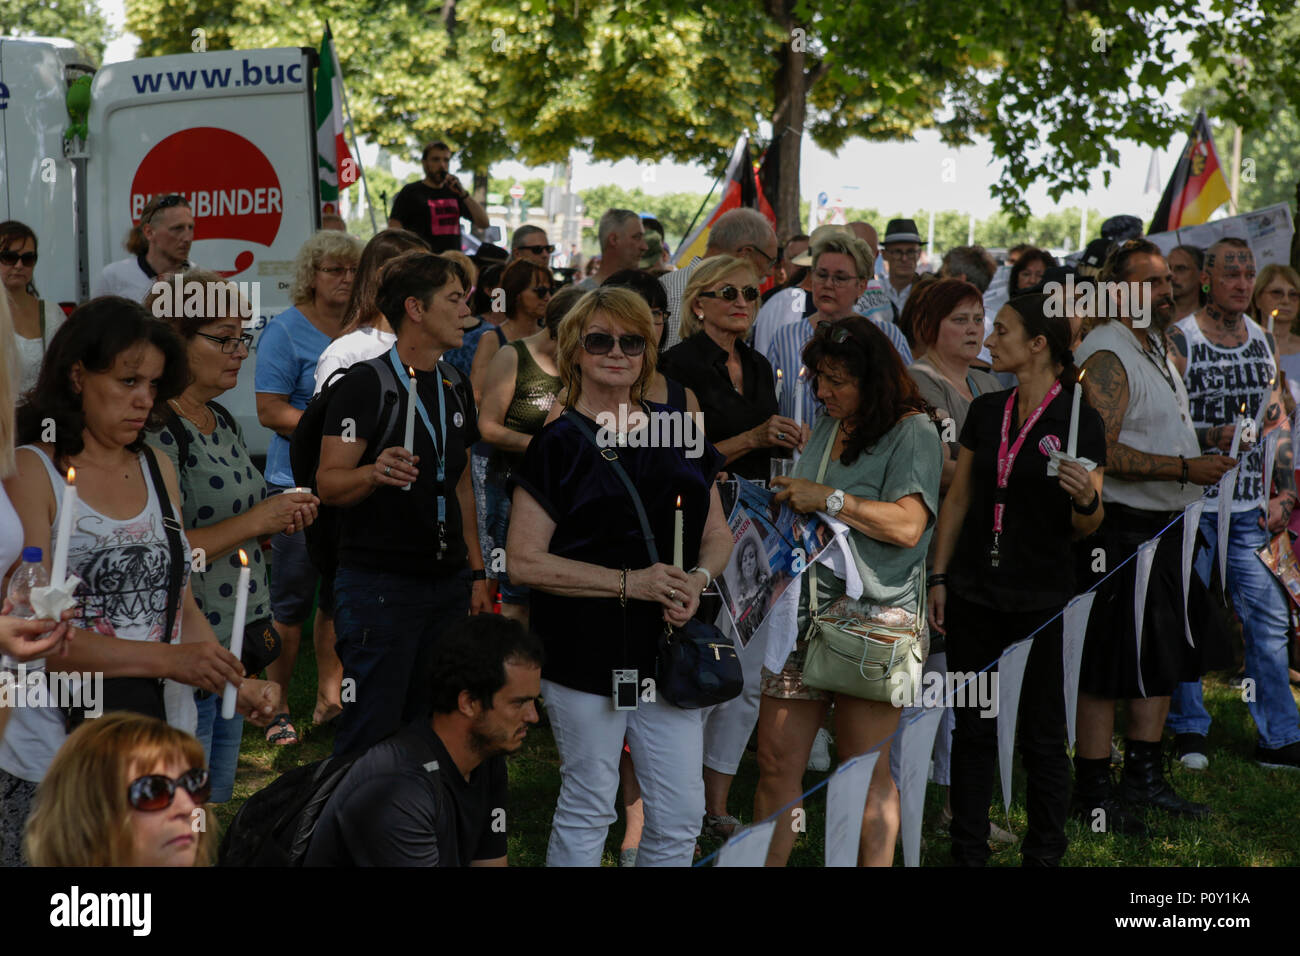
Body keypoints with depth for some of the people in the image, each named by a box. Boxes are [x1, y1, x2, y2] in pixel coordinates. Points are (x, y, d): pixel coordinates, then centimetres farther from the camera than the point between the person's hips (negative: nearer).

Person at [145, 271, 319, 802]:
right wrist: (255, 522, -18)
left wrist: (282, 519, 5)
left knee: (218, 803, 16)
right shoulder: (156, 430, -16)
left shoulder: (223, 424, 14)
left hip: (236, 643, 9)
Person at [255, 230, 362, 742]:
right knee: (291, 602, 0)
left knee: (341, 597, 10)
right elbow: (270, 412, -11)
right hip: (300, 485, -5)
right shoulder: (286, 330, -6)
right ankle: (276, 708, 10)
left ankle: (330, 696, 21)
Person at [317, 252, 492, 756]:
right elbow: (329, 484, -13)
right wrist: (375, 473, -34)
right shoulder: (365, 384, -8)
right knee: (371, 732, -5)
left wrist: (476, 572, 16)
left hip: (448, 582, 7)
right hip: (380, 582, -7)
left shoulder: (456, 388, 15)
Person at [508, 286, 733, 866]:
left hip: (668, 645, 5)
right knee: (587, 810, 5)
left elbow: (717, 533, 16)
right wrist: (629, 583, -17)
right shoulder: (558, 444, -5)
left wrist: (698, 579, -7)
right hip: (586, 655, -4)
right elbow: (524, 561, -10)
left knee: (681, 816, 6)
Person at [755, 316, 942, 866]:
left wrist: (827, 499, -14)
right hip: (808, 607, 7)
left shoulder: (912, 433, -4)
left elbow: (907, 525, -16)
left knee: (866, 776, -1)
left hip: (873, 615, -7)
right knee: (776, 762, 4)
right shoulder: (827, 428, 18)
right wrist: (787, 498, 11)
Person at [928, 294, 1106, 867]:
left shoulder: (1079, 422, -9)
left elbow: (1087, 527, -7)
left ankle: (1044, 856, 17)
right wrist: (938, 577, 6)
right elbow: (958, 499, 10)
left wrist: (1086, 499, -29)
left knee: (1042, 736, 4)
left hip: (1041, 601, -4)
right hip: (974, 594, 5)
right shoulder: (984, 412, 6)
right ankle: (968, 853, 20)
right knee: (972, 730, 10)